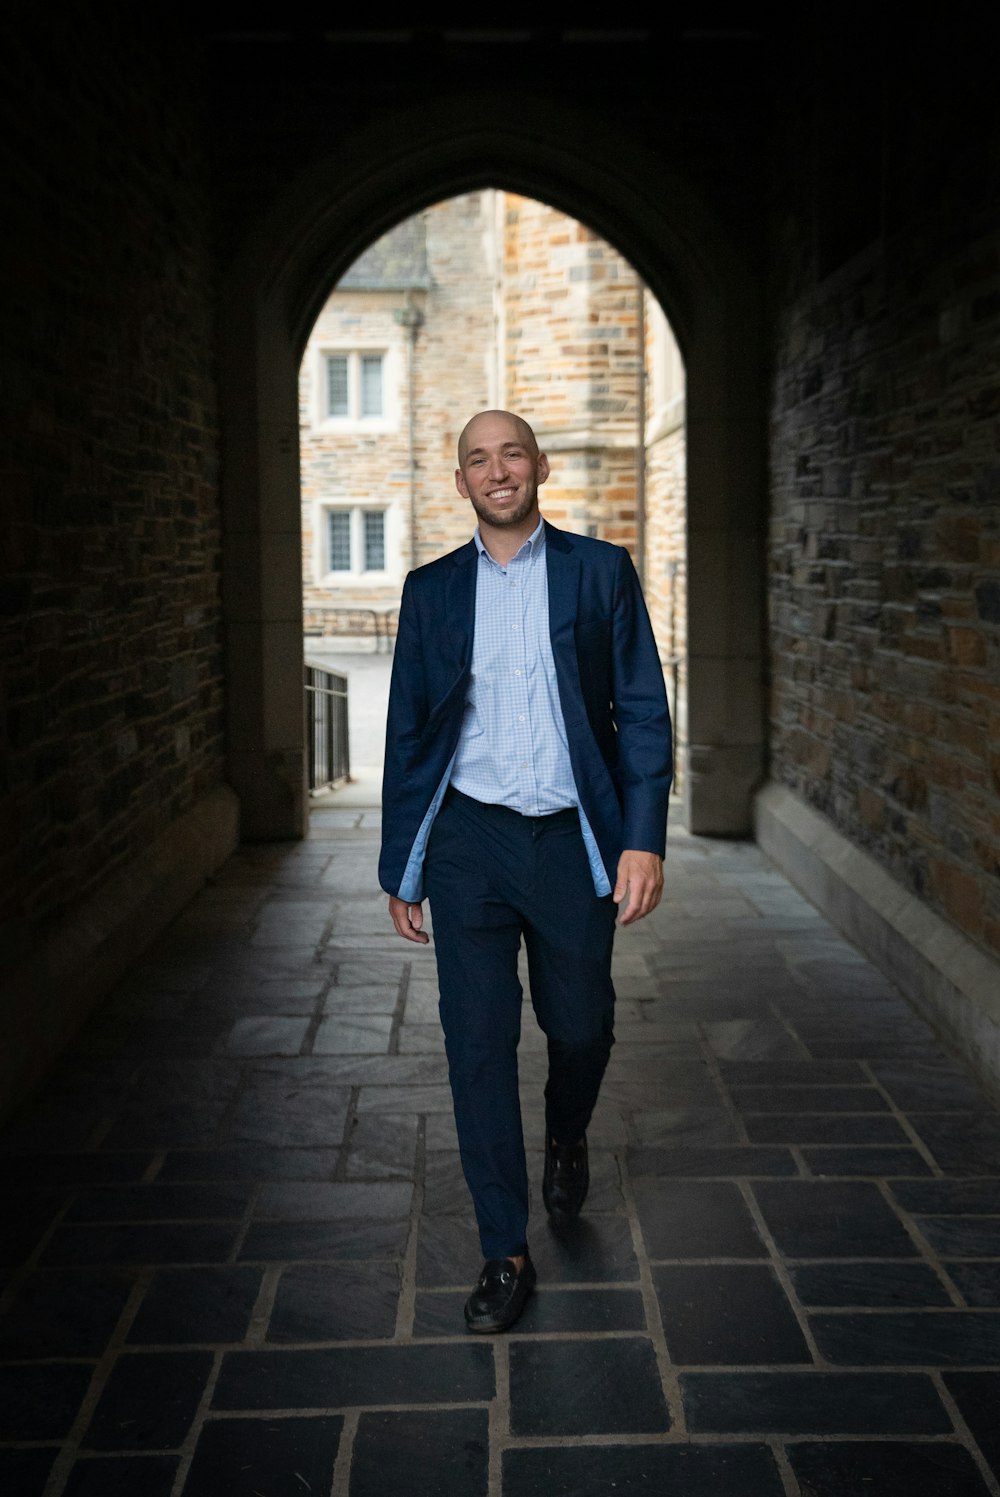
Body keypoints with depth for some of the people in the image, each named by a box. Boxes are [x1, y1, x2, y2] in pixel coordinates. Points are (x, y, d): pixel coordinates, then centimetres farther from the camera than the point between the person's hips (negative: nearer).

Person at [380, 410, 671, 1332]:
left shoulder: (600, 571, 2)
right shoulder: (432, 589, 6)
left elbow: (643, 711, -1)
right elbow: (409, 730, 10)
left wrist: (644, 839, -11)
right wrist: (401, 867, 9)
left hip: (572, 840, 0)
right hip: (470, 841, 1)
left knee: (580, 1026, 12)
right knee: (478, 1047, 0)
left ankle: (566, 1140, 46)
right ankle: (506, 1256, 13)